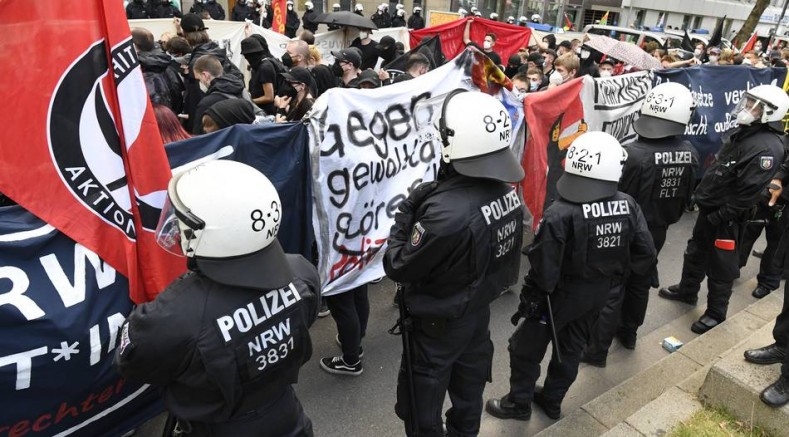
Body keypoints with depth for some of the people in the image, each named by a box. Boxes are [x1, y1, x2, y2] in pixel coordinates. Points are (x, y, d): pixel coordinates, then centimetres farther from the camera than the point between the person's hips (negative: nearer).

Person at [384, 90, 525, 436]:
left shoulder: (446, 212, -36)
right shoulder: (506, 192, -10)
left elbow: (397, 268, -23)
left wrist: (407, 212, -12)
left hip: (438, 324, -7)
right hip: (479, 312, 8)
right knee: (469, 394, 29)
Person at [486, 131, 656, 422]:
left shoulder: (560, 215, -30)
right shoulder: (629, 207, -12)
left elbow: (544, 270, -26)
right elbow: (646, 257, -5)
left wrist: (530, 297, -10)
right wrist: (615, 269, 13)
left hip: (562, 295, -6)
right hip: (599, 295, 6)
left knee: (526, 348, 15)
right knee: (571, 349, 24)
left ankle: (519, 403, 33)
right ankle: (552, 401, 42)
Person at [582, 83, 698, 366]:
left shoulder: (633, 154, -30)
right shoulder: (690, 154, -8)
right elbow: (685, 197, 5)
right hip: (656, 232, 6)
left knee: (611, 291, 5)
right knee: (640, 284, 23)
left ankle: (596, 351, 16)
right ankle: (628, 333, 43)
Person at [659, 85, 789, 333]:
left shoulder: (766, 147, -23)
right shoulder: (742, 132, 8)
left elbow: (748, 191, -25)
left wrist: (721, 215, -22)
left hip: (726, 217, -9)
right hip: (709, 207, 9)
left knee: (720, 266, 6)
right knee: (696, 252, 23)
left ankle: (715, 313, 23)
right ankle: (687, 291, 43)